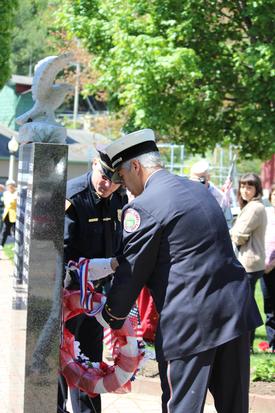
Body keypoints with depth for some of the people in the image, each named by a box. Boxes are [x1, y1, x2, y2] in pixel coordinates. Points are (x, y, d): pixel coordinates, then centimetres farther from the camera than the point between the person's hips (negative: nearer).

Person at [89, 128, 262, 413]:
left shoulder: (143, 208, -10)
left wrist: (110, 316, 10)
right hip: (237, 309, 8)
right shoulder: (199, 190, 15)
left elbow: (132, 271, -5)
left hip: (190, 320, -8)